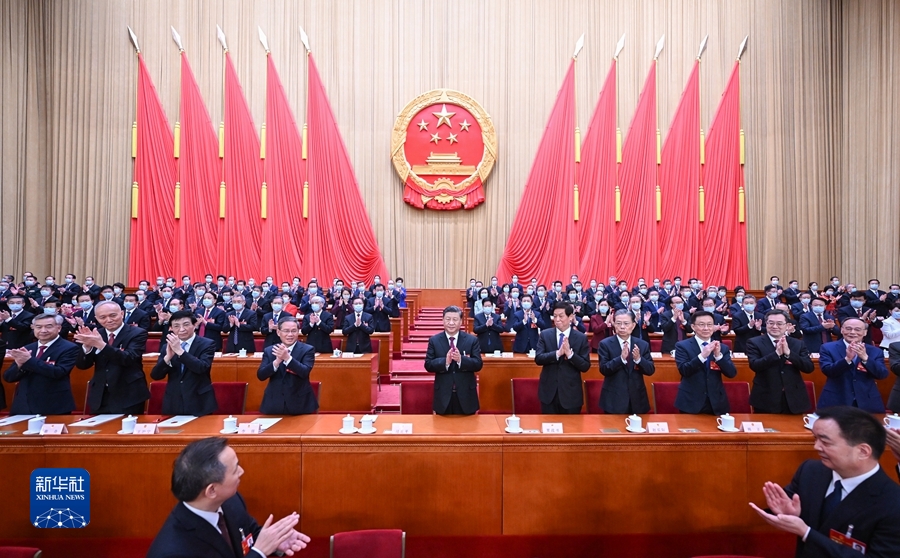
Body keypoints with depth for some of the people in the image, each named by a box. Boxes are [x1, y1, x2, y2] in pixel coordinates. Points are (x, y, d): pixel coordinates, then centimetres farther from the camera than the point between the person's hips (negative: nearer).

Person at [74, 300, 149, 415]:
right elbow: (82, 366, 1)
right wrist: (87, 345, -18)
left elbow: (128, 358, -23)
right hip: (99, 397, 5)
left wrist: (101, 345, -33)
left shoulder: (137, 333, -8)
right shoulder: (95, 335, 6)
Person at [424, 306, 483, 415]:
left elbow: (478, 364, -6)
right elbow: (428, 365, -5)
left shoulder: (472, 340, -1)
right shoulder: (434, 340, 0)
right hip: (443, 395, 0)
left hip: (466, 394, 0)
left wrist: (461, 359, -24)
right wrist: (445, 362, -23)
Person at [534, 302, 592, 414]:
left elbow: (585, 366, -7)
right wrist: (557, 353, -24)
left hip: (571, 393, -1)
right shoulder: (545, 334, 0)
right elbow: (538, 359, -9)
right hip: (549, 391, 1)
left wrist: (570, 353, -23)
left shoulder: (581, 338, -4)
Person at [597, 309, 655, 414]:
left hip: (637, 399, 3)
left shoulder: (643, 344, 3)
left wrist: (638, 359, -20)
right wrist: (621, 358, -28)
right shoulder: (605, 344, -5)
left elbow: (651, 370, -1)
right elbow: (603, 369, -13)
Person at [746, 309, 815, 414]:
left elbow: (809, 368, -4)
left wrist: (788, 353, -17)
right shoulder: (755, 343, -2)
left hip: (794, 400, 3)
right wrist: (776, 353, -24)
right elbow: (754, 365, -15)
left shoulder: (798, 344, 7)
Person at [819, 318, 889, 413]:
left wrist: (865, 357, -22)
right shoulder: (828, 348, -1)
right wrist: (847, 359, -28)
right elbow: (827, 371, -14)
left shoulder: (876, 351, 7)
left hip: (867, 403, 2)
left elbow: (882, 375, -6)